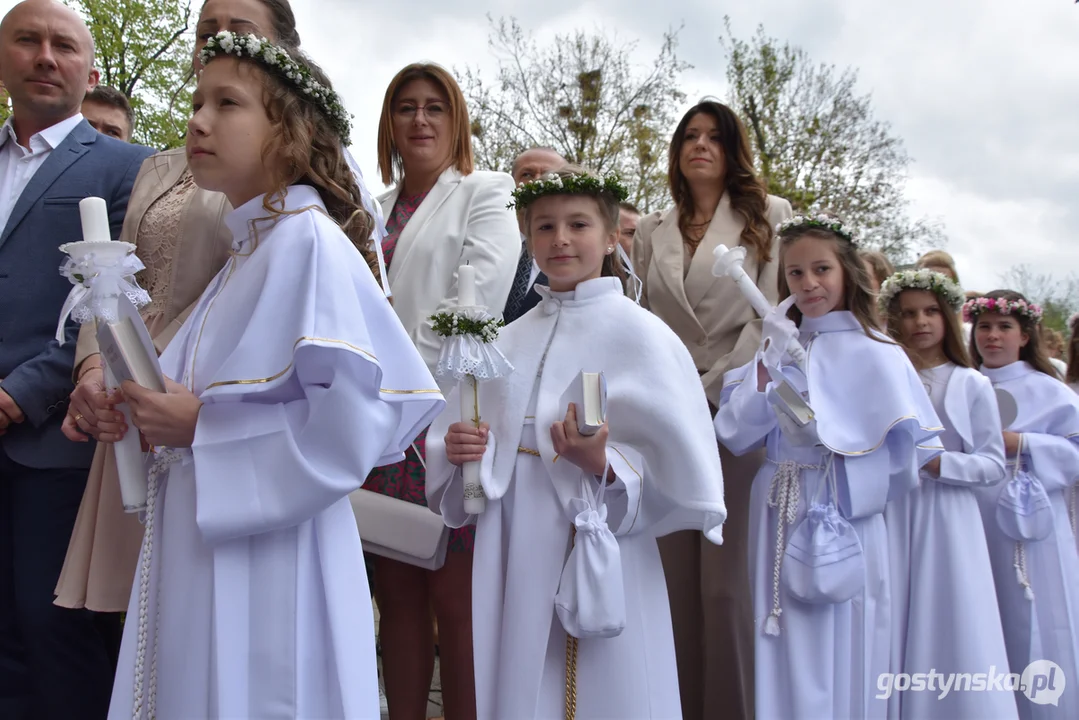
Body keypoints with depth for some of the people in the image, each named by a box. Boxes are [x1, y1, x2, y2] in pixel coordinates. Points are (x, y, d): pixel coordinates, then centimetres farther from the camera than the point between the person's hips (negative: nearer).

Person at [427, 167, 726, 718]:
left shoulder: (639, 334, -7)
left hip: (594, 551, -4)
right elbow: (478, 446, 15)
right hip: (513, 554, 5)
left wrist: (601, 464, -26)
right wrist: (459, 451, -5)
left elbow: (676, 466, -10)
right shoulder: (511, 339, 9)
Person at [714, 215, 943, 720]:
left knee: (843, 659, 6)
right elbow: (735, 436, -3)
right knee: (786, 662, 10)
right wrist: (769, 364, -13)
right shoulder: (775, 346, 7)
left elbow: (915, 451, -10)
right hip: (780, 526, 3)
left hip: (847, 528, -3)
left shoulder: (874, 353, -4)